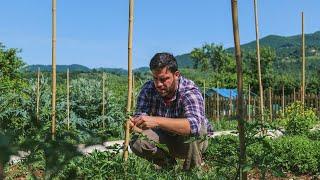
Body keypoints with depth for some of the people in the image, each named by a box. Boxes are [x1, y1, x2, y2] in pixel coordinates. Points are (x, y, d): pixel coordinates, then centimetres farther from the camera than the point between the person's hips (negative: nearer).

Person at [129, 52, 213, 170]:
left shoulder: (190, 91, -29)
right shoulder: (148, 89, -14)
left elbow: (194, 124, -47)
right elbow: (140, 116, -18)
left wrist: (157, 121, -58)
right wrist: (133, 123, -44)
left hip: (193, 142, -3)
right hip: (164, 139, 4)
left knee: (194, 128, -36)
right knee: (136, 143, -23)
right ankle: (167, 163, 6)